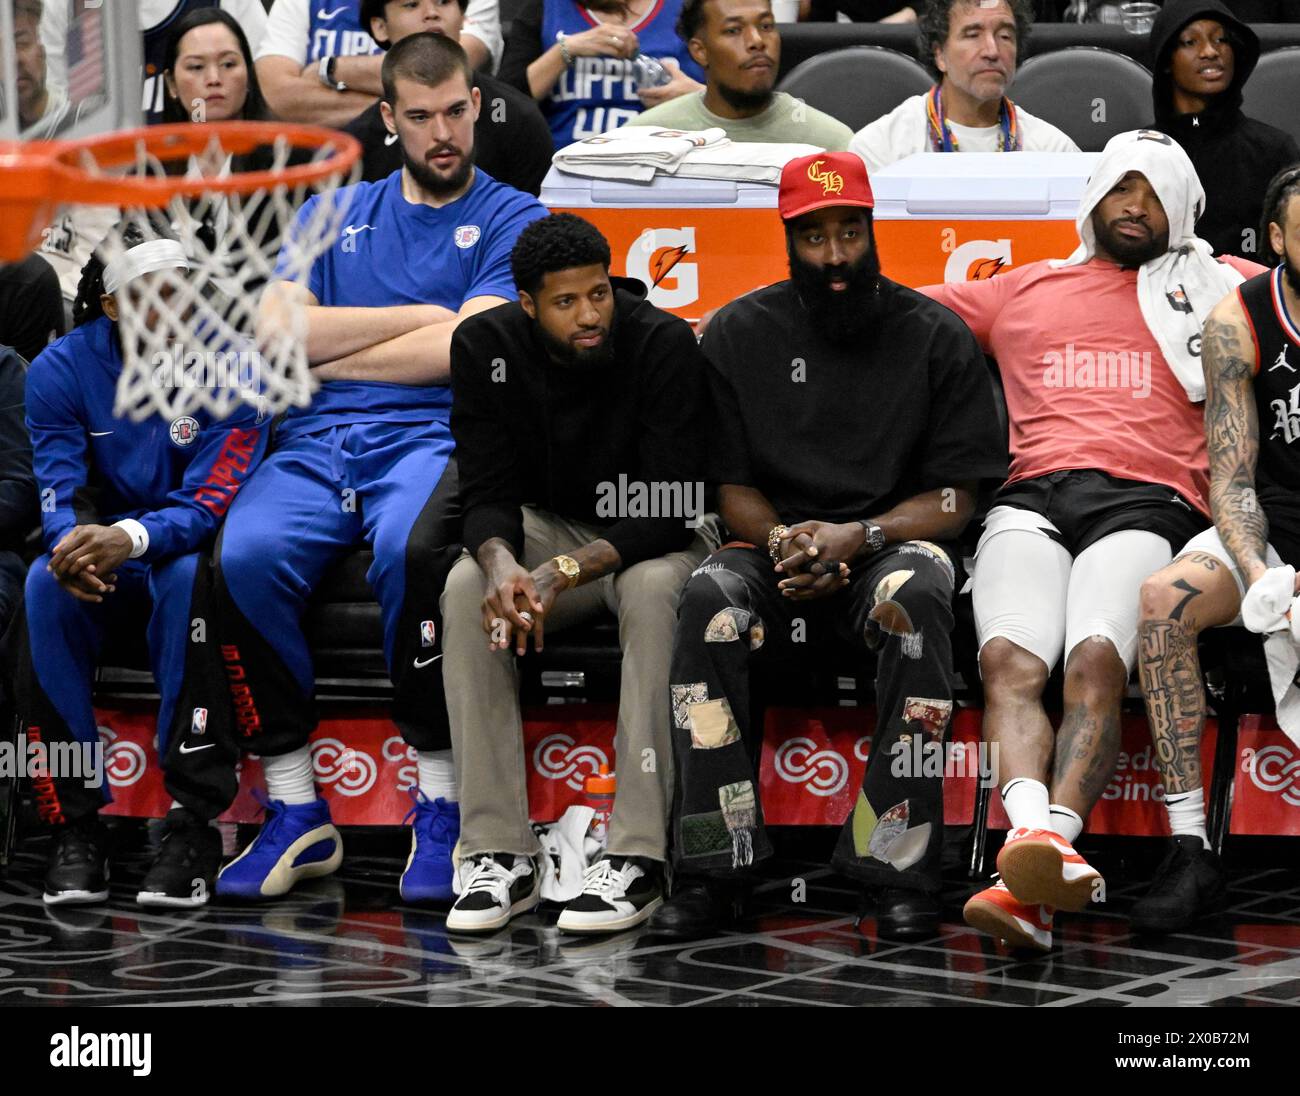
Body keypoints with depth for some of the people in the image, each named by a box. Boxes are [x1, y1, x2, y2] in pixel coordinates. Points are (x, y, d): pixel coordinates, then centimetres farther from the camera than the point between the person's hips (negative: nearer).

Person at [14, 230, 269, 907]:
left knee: (187, 577, -36)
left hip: (184, 548, -2)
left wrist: (132, 538, -41)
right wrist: (75, 542, -37)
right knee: (45, 586, -31)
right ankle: (75, 822, -26)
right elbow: (59, 488, -12)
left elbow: (211, 499, -21)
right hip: (97, 555, 2)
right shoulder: (61, 369, -6)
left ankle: (192, 821, -33)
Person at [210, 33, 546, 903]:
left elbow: (464, 350, -5)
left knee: (411, 549, -38)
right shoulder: (334, 214, 22)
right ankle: (296, 813, -18)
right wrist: (418, 316, 2)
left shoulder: (512, 221, 10)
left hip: (432, 438, -3)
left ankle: (441, 807, -23)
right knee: (246, 557, -30)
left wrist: (327, 355, 3)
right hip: (317, 442, 3)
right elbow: (274, 332, 6)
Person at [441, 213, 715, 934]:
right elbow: (486, 490, -12)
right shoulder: (486, 347, -11)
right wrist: (503, 565, -36)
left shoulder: (664, 345, -22)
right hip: (547, 524, 3)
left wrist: (562, 574, -37)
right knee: (467, 590, -28)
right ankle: (501, 854, -28)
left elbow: (668, 510, -24)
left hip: (650, 539, -3)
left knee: (651, 590, -37)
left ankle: (637, 858, -38)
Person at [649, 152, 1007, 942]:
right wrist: (783, 540, -15)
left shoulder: (936, 337, 3)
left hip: (892, 544, -1)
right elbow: (728, 485, 7)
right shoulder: (740, 334, 7)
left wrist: (856, 537, -17)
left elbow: (955, 499, 0)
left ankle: (902, 867, -35)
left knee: (917, 589, -37)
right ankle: (712, 868, -30)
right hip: (775, 546, 1)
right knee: (711, 595, -33)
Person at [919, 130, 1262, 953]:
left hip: (1146, 503, -2)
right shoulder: (1020, 291, 30)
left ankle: (1046, 843, -51)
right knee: (1009, 658, -29)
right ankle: (1037, 840, -50)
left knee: (1096, 659, -31)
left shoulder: (1212, 287, 26)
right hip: (1033, 496, 2)